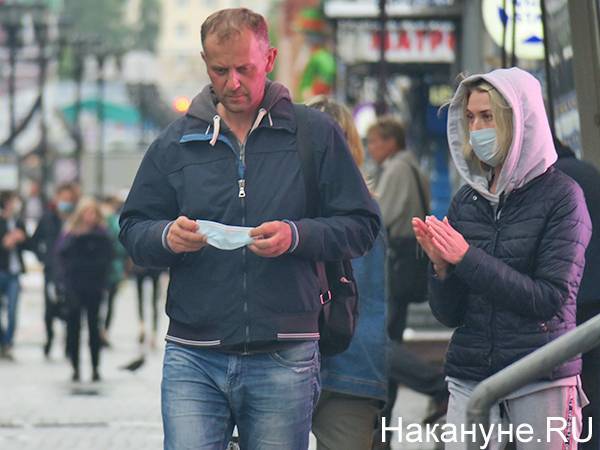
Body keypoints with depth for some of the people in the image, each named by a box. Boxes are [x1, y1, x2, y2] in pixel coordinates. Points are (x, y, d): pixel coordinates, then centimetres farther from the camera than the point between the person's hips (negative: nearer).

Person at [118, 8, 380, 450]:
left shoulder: (316, 133, 4)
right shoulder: (176, 142, 10)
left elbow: (362, 225, 2)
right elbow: (132, 229, 13)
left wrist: (297, 236, -16)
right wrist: (167, 236, -10)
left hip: (284, 359, -1)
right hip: (193, 359, 1)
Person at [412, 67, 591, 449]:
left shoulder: (560, 195, -5)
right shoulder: (468, 199, 8)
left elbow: (552, 300, -14)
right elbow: (448, 314, 8)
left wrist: (468, 258, -17)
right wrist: (442, 267, -12)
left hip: (542, 380, -4)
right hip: (471, 380, 4)